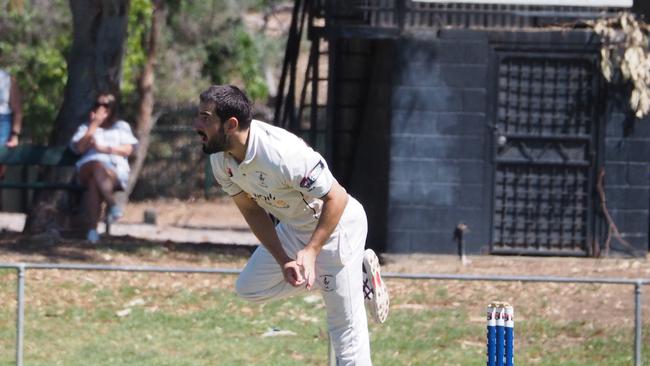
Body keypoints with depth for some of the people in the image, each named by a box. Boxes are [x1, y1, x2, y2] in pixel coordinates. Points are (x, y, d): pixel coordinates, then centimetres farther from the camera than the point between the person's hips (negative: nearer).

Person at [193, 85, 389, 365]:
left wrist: (310, 252, -32)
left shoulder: (282, 154, -37)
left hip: (337, 224, -8)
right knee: (250, 288, 12)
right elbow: (251, 208, -1)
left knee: (345, 324, -8)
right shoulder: (220, 158, -13)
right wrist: (283, 261, -10)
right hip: (293, 227, 8)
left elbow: (337, 198, -30)